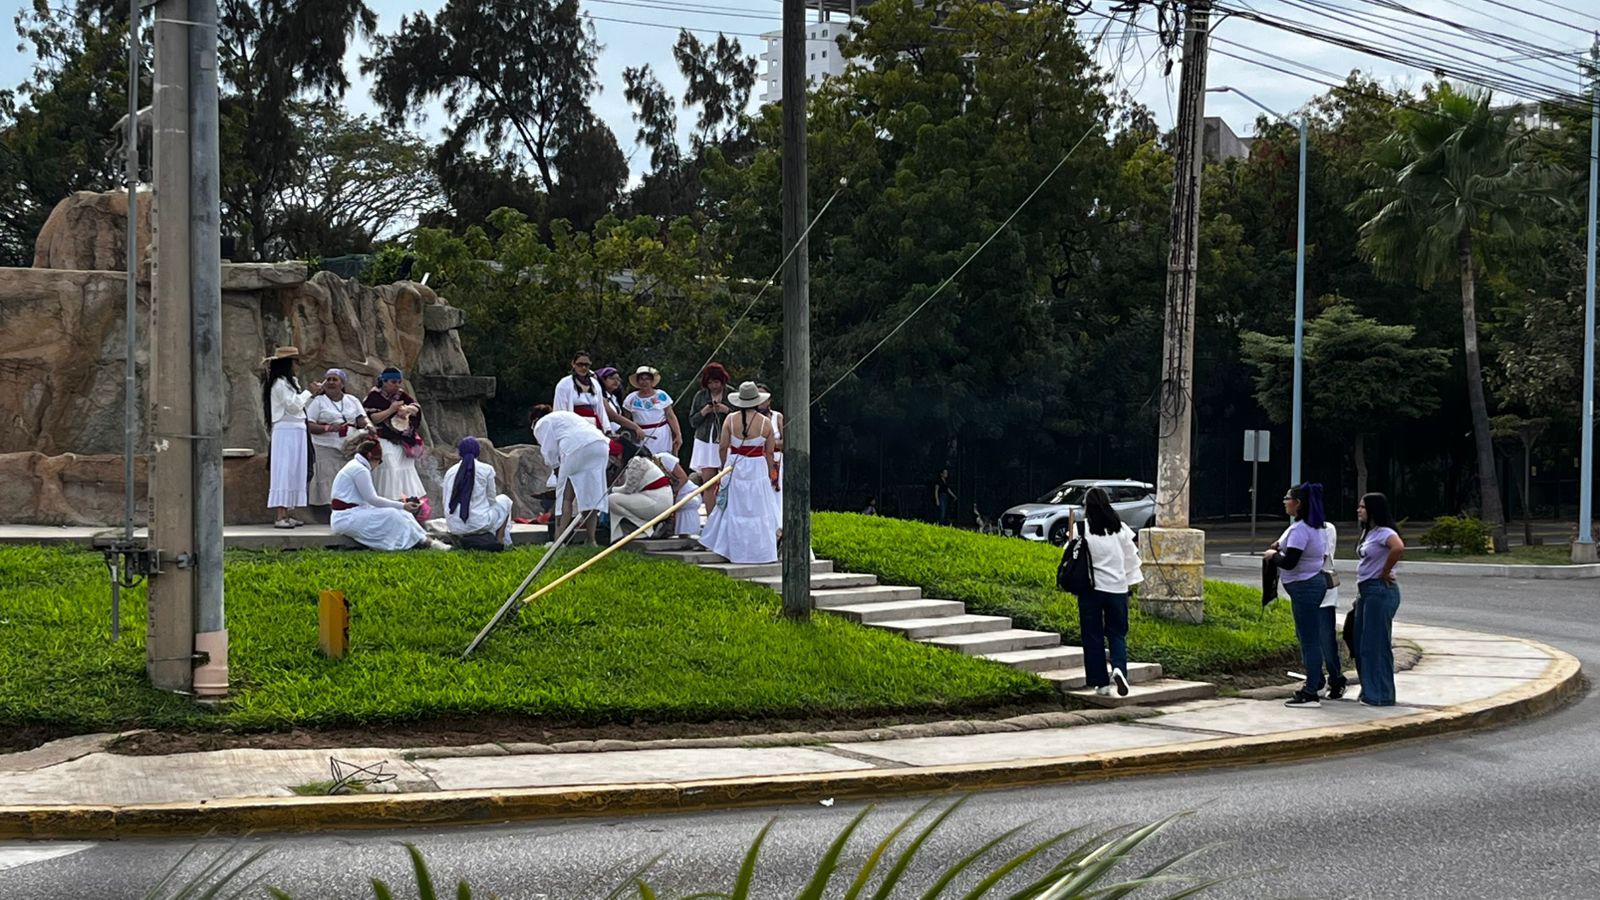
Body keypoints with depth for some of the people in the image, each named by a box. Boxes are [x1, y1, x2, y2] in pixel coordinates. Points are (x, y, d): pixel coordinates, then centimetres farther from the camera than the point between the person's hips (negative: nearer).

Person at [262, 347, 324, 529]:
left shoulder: (288, 382, 19)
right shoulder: (280, 383, -11)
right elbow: (293, 406, -16)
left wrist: (312, 394, 14)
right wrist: (309, 392, -7)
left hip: (295, 431, 10)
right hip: (286, 431, -10)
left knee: (293, 472, 8)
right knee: (285, 471, -12)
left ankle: (286, 515, 10)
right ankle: (281, 517, -15)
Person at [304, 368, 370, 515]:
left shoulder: (352, 401, 18)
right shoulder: (318, 402, 7)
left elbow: (362, 420, 13)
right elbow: (309, 425, -3)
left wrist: (368, 425, -11)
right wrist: (328, 428, -17)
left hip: (350, 448, 3)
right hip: (326, 448, -3)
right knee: (329, 481, -11)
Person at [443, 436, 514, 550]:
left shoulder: (450, 472, 7)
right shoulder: (486, 469, -2)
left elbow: (446, 502, 9)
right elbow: (491, 499, 6)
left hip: (455, 527, 4)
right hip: (479, 523, -4)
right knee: (504, 500, 27)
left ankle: (470, 539, 17)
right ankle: (500, 539, 16)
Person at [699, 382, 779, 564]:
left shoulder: (730, 420, -5)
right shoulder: (766, 423, -7)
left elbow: (723, 448, -2)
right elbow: (769, 453, -1)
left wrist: (724, 467, 14)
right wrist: (771, 474, 11)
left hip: (734, 466, 1)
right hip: (757, 468, -1)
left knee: (733, 508, 12)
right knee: (758, 509, 6)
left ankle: (730, 549, 18)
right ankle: (758, 551, 10)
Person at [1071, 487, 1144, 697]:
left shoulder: (1081, 528, -8)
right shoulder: (1119, 528, 2)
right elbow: (1131, 556, 9)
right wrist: (1133, 580, 20)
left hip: (1091, 588, -2)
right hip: (1117, 588, 2)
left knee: (1093, 636, 7)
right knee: (1117, 633, 10)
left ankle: (1101, 683, 6)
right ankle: (1119, 668, -16)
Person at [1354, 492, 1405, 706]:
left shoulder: (1384, 532, -14)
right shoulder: (1367, 533, 16)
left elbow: (1399, 548, -35)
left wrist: (1385, 572, -23)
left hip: (1380, 591, -10)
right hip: (1365, 591, 10)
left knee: (1376, 644, -5)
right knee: (1361, 645, 13)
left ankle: (1381, 695, 1)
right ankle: (1369, 691, 21)